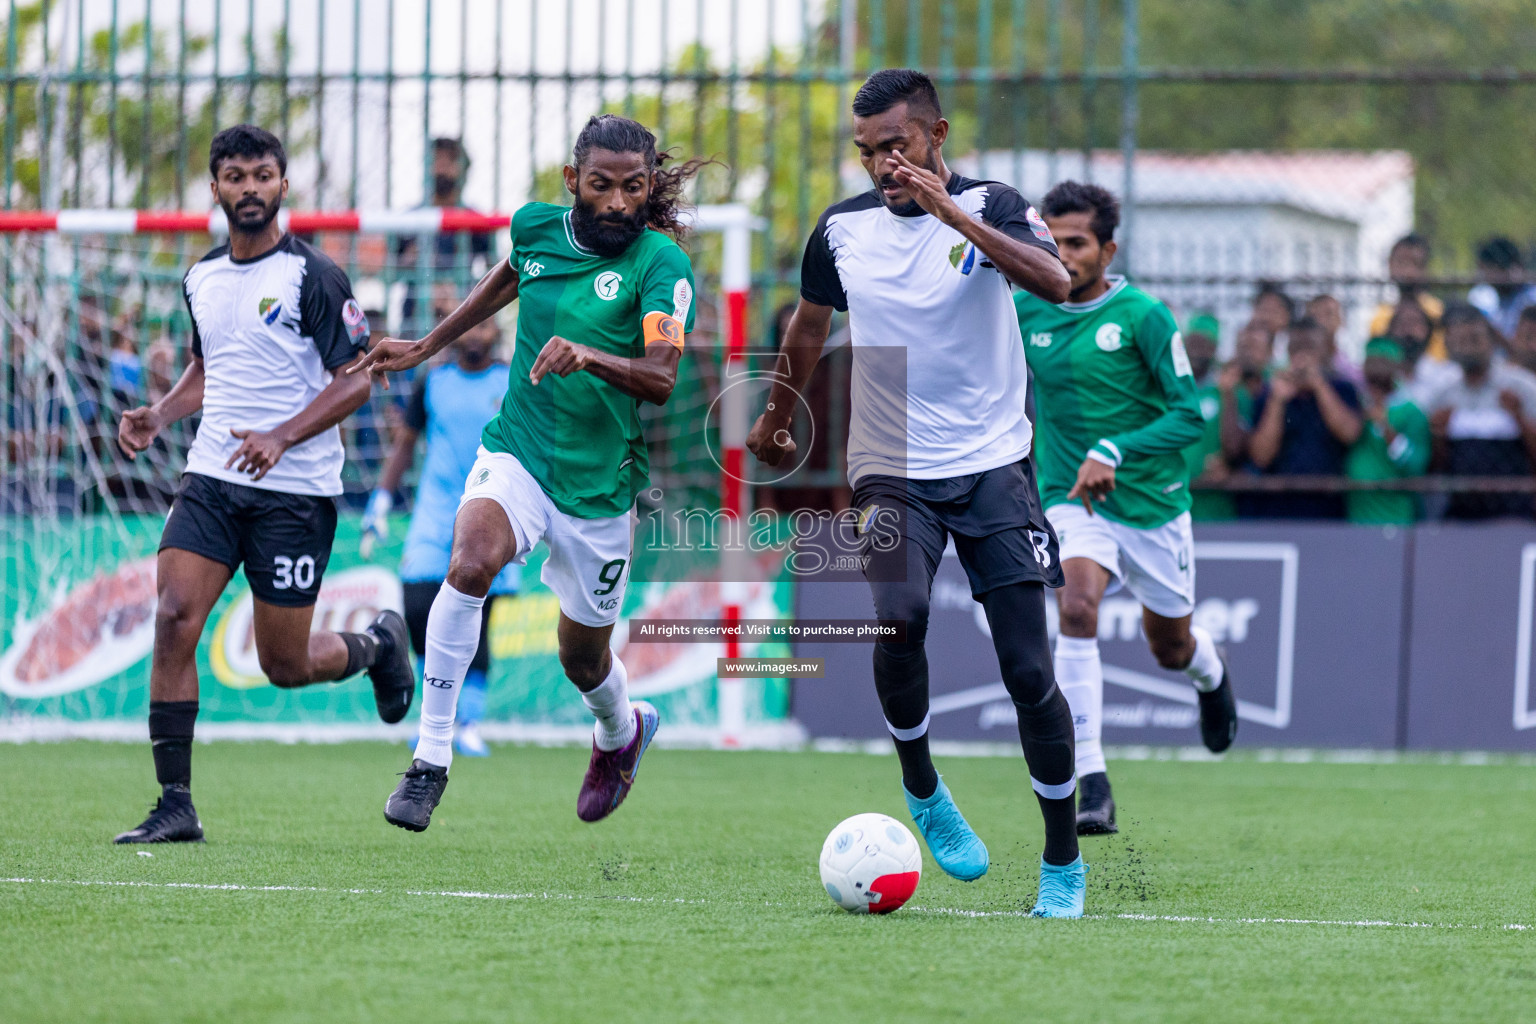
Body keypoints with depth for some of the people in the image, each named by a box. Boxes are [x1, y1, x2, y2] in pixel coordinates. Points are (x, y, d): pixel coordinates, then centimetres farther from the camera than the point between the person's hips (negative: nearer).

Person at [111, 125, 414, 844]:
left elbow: (356, 379, -10)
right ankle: (175, 805, -12)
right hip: (211, 480, 5)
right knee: (173, 620, -15)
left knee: (286, 666, 2)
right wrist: (158, 416, 8)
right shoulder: (202, 279, 12)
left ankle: (377, 645, 36)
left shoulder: (312, 276, -8)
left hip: (295, 491, -5)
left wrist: (281, 438, -22)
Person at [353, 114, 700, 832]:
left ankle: (622, 730, 53)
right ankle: (430, 758, -24)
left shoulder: (661, 263, -16)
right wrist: (424, 347, 28)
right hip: (516, 451, 2)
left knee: (583, 660, 14)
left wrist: (589, 356, -46)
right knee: (470, 563, -30)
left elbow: (660, 381, -28)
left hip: (599, 483, -2)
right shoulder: (537, 227, -2)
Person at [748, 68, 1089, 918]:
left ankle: (1063, 863, 9)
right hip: (891, 470, 1)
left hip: (993, 464, -1)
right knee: (899, 614, -27)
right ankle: (922, 790, -3)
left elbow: (1055, 283, -27)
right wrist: (776, 421, 32)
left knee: (1029, 670, -5)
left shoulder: (987, 206, -6)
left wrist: (950, 211, -32)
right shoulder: (842, 229, 3)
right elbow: (808, 327, 22)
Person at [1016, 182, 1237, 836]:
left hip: (1152, 502, -1)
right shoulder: (1025, 310, -4)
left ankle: (1209, 671, 57)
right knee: (1076, 606, -28)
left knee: (1170, 649, 16)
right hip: (1071, 503, 1)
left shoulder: (1143, 316, -14)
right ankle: (1091, 785, -29)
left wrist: (1115, 451, -27)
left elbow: (1189, 414, -16)